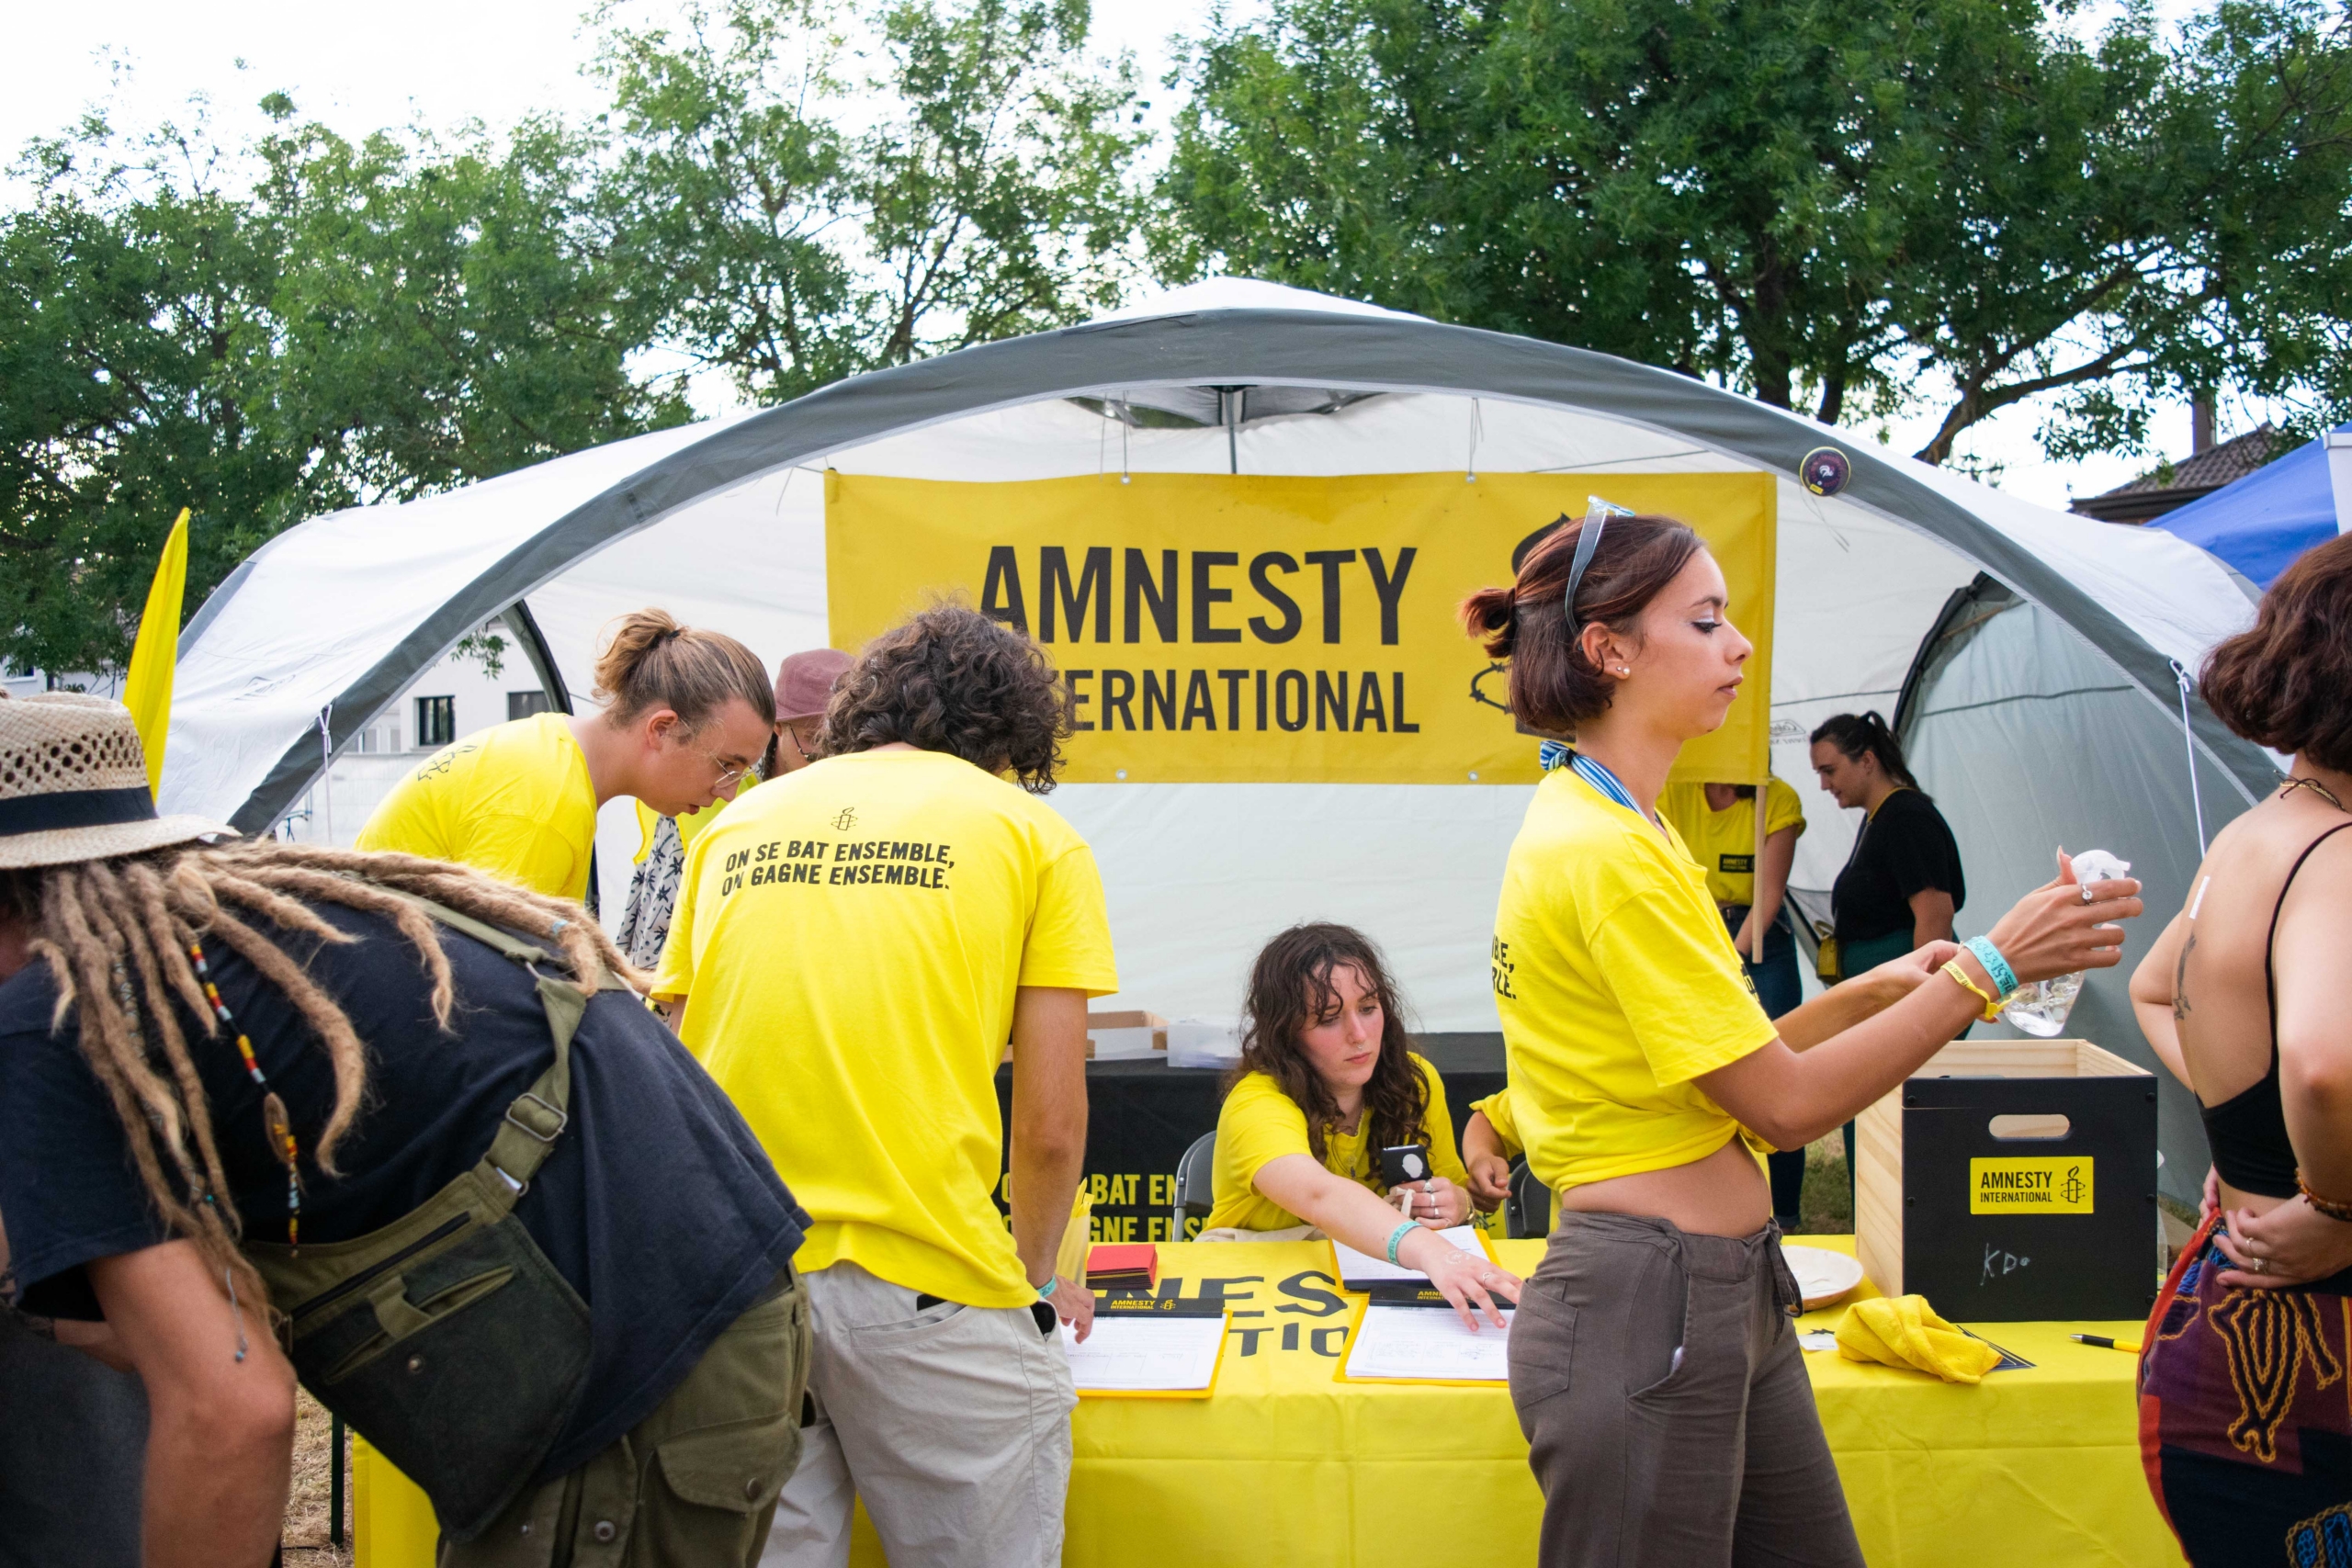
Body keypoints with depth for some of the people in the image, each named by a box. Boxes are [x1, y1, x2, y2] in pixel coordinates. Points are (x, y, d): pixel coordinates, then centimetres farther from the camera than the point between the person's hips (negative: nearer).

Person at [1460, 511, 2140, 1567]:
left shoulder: (1620, 824, 13)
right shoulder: (1605, 850, -19)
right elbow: (1784, 1106, -17)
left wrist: (1871, 993, 6)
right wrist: (1989, 966, -13)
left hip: (1731, 1299, 10)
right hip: (1645, 1306, -10)